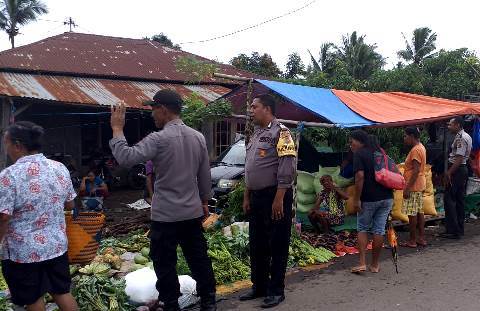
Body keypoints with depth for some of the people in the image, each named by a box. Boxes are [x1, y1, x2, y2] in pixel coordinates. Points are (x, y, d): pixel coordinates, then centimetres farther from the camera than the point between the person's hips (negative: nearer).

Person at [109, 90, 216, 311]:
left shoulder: (159, 139, -17)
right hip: (193, 211, 6)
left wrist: (117, 129, -11)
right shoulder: (198, 137, 3)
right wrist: (204, 201, 21)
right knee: (199, 259, 15)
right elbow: (205, 175, 9)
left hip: (166, 215, -6)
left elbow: (126, 158, -23)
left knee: (165, 264, 7)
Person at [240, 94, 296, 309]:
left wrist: (279, 199, -21)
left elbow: (287, 168, -18)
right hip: (256, 197, 9)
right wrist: (247, 197, 17)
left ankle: (276, 291, 12)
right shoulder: (256, 134, 16)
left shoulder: (280, 132, -11)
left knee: (277, 245, 2)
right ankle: (259, 287, 28)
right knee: (257, 245, 15)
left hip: (274, 196, -9)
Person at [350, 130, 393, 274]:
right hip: (387, 197, 6)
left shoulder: (359, 154, -8)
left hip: (368, 199, -5)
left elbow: (360, 176, -18)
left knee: (362, 229, 10)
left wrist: (356, 199, -15)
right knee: (379, 230, 10)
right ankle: (375, 264, 16)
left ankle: (362, 262, 1)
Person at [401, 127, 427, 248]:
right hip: (420, 186, 10)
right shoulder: (421, 147, 14)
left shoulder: (416, 150, -18)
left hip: (413, 187, -10)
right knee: (419, 212, 13)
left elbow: (416, 171, -23)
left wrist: (407, 188, -22)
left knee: (412, 213, -4)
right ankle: (422, 238, 18)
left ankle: (412, 240, 3)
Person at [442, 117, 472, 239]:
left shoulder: (460, 138, -18)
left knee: (449, 199, -8)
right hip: (464, 169, 11)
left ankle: (453, 230, -8)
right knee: (460, 199, 13)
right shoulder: (467, 136, 15)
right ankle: (460, 229, 19)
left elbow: (459, 158, -23)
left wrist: (449, 173, -21)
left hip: (457, 170, -11)